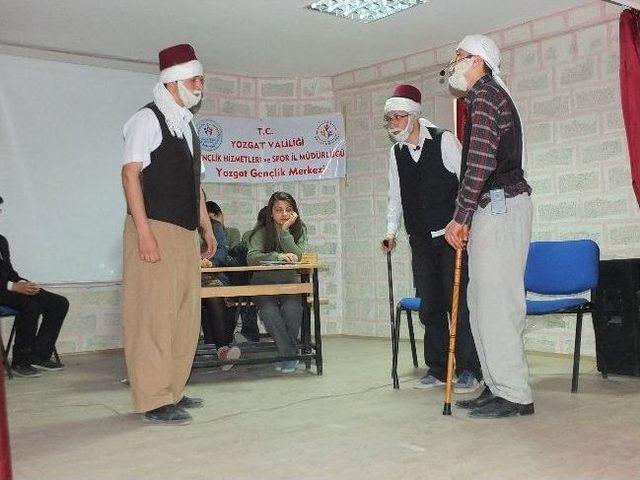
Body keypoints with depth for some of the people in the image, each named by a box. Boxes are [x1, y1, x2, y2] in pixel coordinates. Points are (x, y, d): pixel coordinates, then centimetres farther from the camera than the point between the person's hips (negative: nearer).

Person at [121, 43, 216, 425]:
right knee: (154, 313, -7)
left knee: (186, 315, 9)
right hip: (155, 230, -8)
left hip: (186, 234, 9)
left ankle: (173, 391, 19)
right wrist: (143, 231, -20)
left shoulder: (188, 126, 20)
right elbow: (131, 174, -12)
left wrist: (207, 228, 19)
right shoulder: (148, 119, -4)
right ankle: (154, 400, -1)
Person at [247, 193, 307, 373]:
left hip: (290, 282, 1)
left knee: (291, 308, -30)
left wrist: (285, 230, -17)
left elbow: (297, 257, -13)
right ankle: (290, 353, -13)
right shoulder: (262, 231, -3)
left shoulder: (299, 230, 3)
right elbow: (251, 257, -18)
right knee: (268, 310, -31)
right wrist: (277, 256, -32)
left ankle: (288, 355, -10)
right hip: (264, 283, -1)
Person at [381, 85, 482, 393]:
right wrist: (391, 231, 5)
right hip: (421, 241, 5)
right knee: (429, 305, 8)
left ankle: (469, 370, 5)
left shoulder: (443, 140, -4)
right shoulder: (395, 153, 10)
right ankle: (437, 369, 19)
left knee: (459, 302, -5)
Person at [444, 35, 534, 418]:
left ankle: (515, 395, -3)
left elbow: (480, 161, -19)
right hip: (494, 208, 10)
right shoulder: (491, 96, 25)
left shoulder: (484, 94, -7)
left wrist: (460, 217, -15)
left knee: (496, 301, -9)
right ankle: (498, 386, 17)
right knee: (483, 301, 11)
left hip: (500, 205, -10)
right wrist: (467, 218, 19)